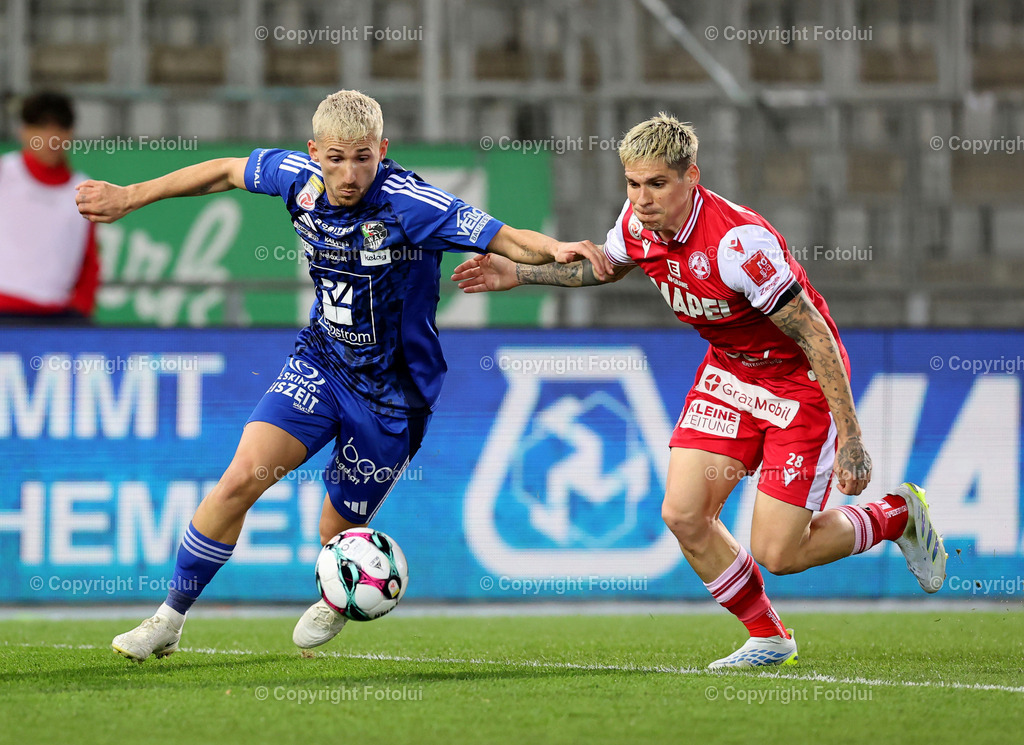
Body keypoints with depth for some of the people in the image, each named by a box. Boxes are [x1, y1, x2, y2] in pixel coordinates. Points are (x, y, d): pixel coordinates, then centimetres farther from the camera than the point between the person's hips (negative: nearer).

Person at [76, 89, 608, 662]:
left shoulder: (410, 203, -25)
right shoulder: (300, 178, -10)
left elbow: (506, 239, -28)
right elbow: (226, 171, 9)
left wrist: (557, 249, -49)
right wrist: (129, 197, 14)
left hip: (390, 396, -3)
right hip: (320, 363, 3)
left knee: (339, 533, 7)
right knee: (245, 474, -16)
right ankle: (170, 618, -3)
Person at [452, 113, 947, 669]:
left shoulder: (737, 242, -33)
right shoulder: (638, 225, -10)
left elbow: (816, 335, -27)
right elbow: (605, 266, 17)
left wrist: (850, 441, -27)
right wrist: (519, 274, 9)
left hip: (801, 378, -7)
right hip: (728, 369, 7)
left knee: (777, 554, -9)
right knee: (683, 515, -7)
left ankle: (897, 515, 19)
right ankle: (768, 638, 15)